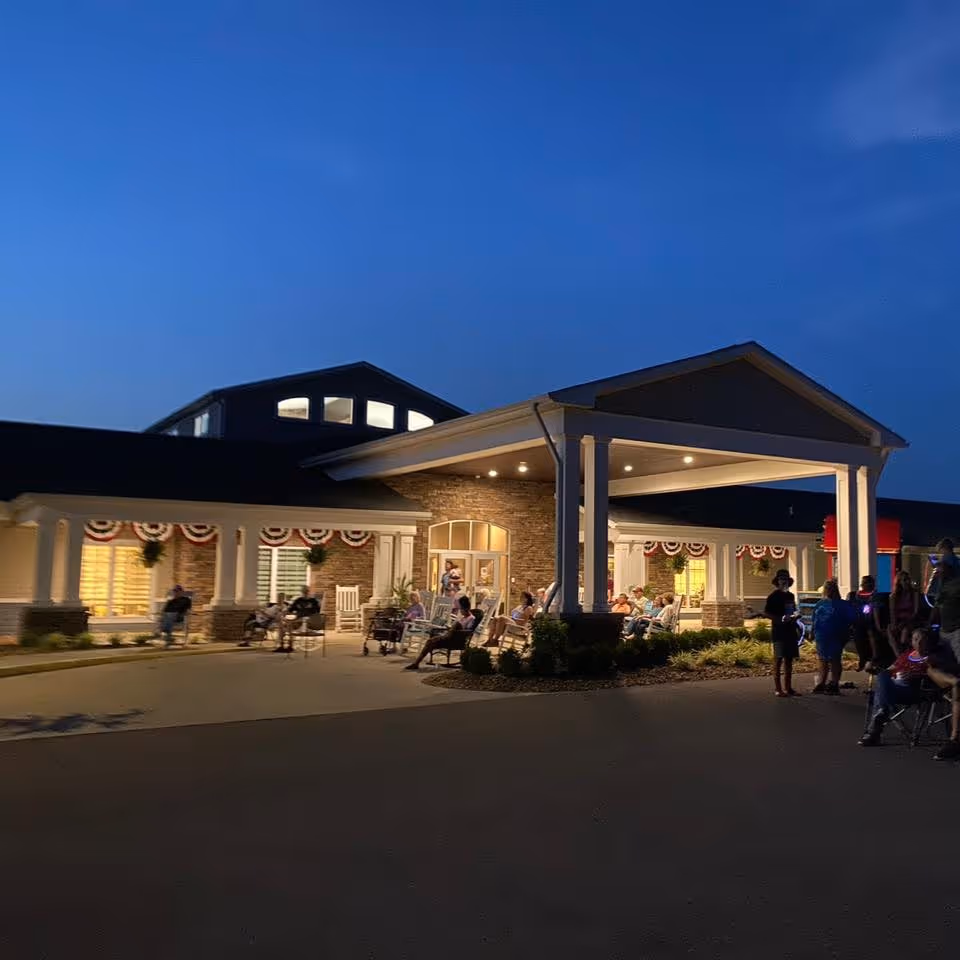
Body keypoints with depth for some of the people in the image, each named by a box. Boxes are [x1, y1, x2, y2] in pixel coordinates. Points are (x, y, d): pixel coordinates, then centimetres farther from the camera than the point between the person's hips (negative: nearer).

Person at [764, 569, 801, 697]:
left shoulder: (790, 596, 16)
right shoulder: (774, 596, -6)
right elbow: (765, 613, -10)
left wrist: (794, 617, 5)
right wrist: (780, 619, -22)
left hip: (791, 631, 7)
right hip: (779, 631, -7)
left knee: (789, 659, 10)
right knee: (778, 659, -6)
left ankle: (788, 687, 16)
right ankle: (777, 688, -5)